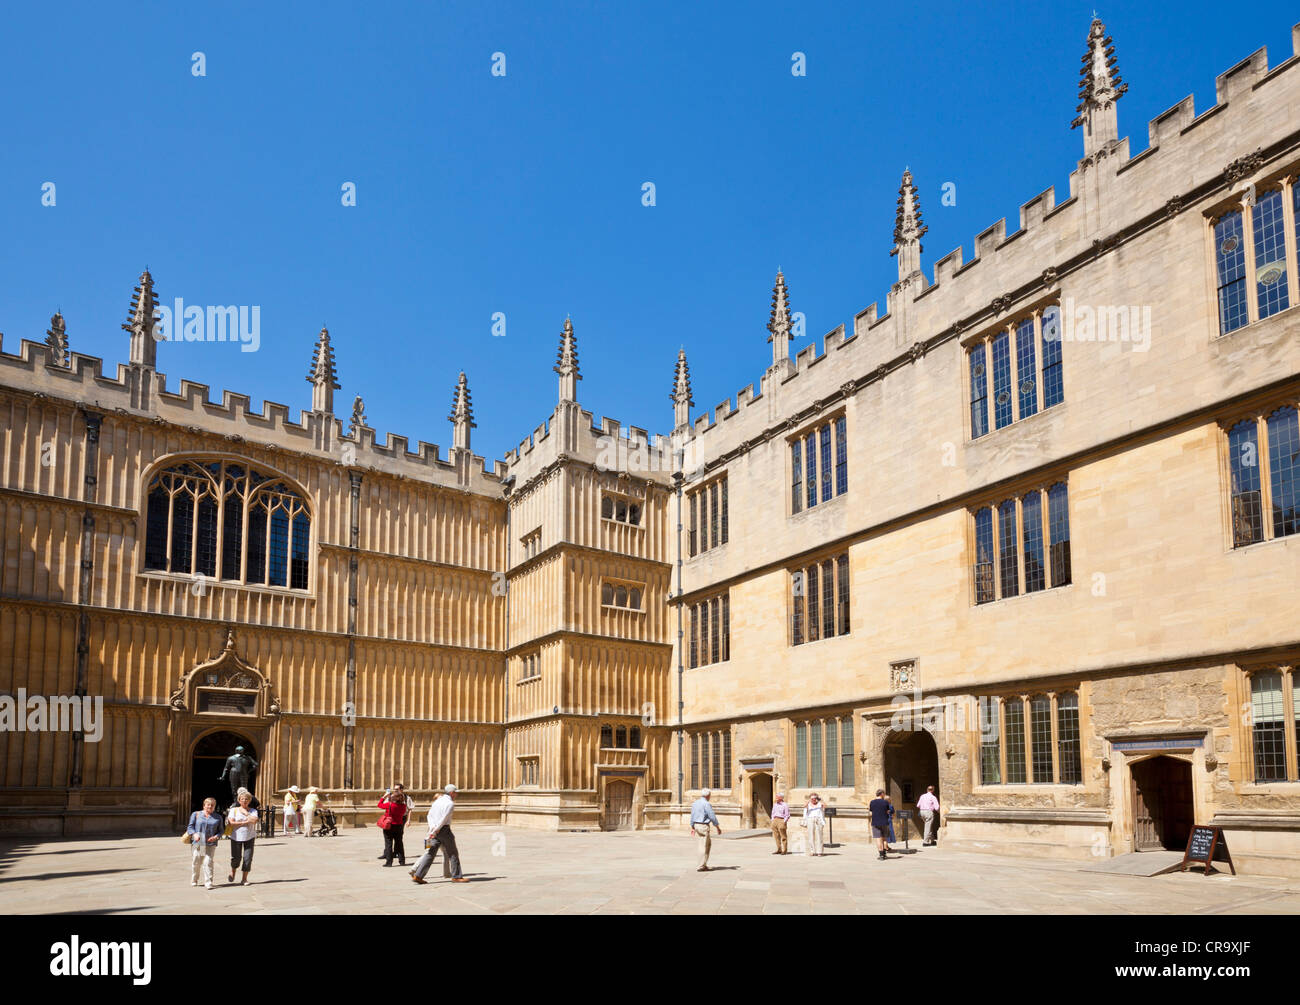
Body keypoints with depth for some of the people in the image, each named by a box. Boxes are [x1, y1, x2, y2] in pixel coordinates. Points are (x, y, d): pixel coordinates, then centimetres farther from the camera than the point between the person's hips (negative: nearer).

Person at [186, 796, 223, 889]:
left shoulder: (218, 817, 12)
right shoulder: (196, 814, 9)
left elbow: (221, 830, 14)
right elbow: (190, 827, 6)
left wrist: (216, 837, -7)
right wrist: (194, 834, -13)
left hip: (210, 844, 0)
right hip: (198, 843, 0)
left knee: (208, 862, -12)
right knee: (197, 862, 6)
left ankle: (208, 883, -12)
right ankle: (194, 880, 30)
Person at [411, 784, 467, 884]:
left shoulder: (438, 801, 15)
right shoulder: (450, 803, -11)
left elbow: (430, 815, 9)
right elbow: (444, 819, -18)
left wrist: (433, 827, -4)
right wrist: (435, 831, -16)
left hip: (435, 831, 7)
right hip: (444, 830, -7)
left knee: (430, 853, 6)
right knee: (453, 854, 4)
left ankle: (417, 875, 0)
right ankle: (456, 876, 8)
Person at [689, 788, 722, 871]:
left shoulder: (695, 803, 10)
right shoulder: (707, 804, -14)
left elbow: (692, 816, 16)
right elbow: (712, 816, -14)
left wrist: (692, 827, 22)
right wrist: (718, 827, -6)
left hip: (696, 825, 8)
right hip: (704, 826, -8)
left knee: (709, 843, 18)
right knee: (704, 846, -2)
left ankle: (704, 864, 17)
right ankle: (701, 866, -1)